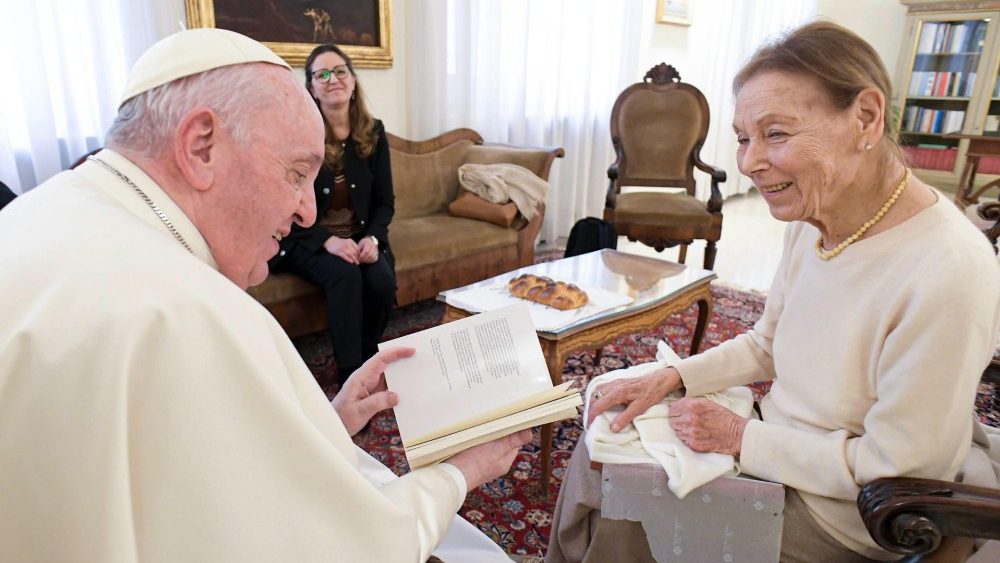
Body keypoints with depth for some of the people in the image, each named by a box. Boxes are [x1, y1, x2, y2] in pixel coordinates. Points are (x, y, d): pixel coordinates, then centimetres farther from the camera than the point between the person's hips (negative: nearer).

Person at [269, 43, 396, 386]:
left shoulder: (373, 133, 3)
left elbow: (384, 201, 6)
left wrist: (372, 238, -13)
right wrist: (327, 241, -21)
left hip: (360, 238, 3)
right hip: (307, 240, -3)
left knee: (382, 281, -26)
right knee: (345, 275, -33)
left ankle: (367, 360, -2)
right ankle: (349, 374, -23)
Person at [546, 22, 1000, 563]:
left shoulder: (947, 274, -31)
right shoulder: (812, 219, -5)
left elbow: (893, 468, -24)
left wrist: (741, 437, -19)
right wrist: (672, 377, -7)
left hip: (839, 514, -6)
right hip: (776, 438, 7)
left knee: (617, 515, -5)